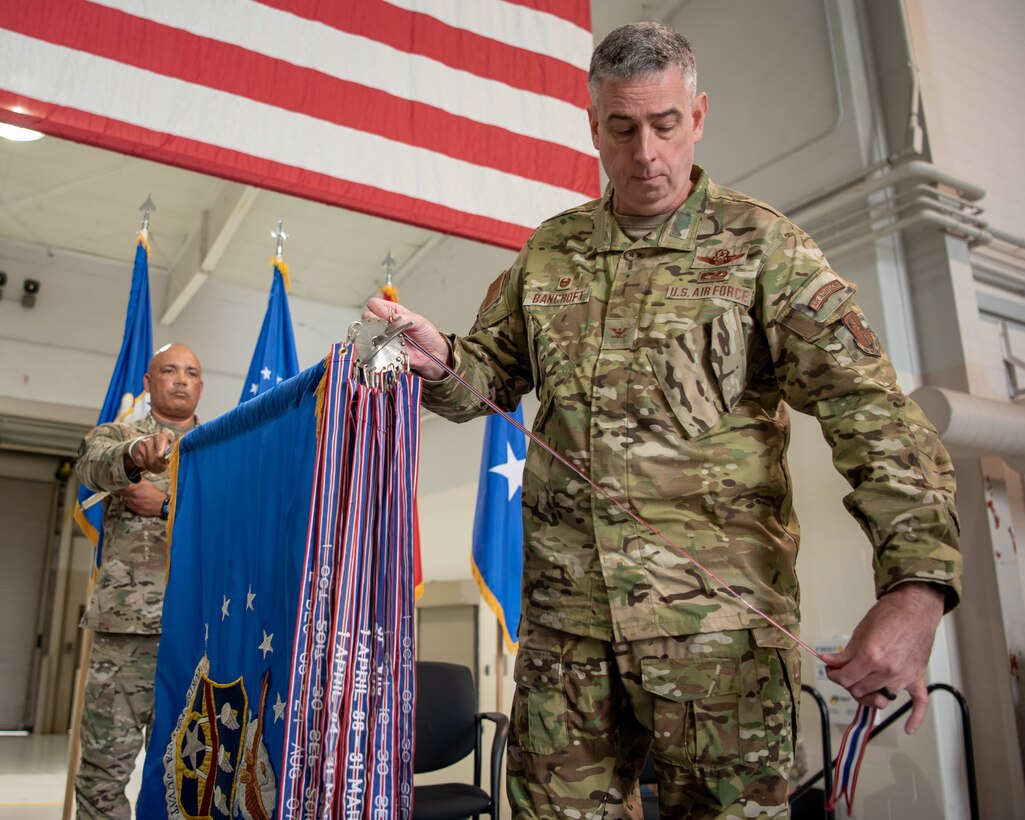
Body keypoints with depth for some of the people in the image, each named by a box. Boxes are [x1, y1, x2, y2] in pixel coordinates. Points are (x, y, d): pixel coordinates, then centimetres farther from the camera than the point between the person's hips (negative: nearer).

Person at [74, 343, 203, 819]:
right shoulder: (117, 436, 12)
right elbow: (93, 463, -14)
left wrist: (168, 506, -10)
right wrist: (135, 453, -37)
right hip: (126, 622, -1)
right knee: (102, 769, -1)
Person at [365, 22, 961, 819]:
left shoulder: (764, 245, -3)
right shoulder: (548, 251, 10)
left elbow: (869, 408, -11)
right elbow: (492, 373, 18)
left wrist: (916, 587, -25)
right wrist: (441, 362, -7)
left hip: (718, 614, -3)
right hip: (566, 609, 4)